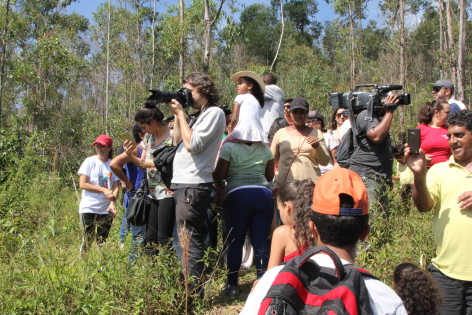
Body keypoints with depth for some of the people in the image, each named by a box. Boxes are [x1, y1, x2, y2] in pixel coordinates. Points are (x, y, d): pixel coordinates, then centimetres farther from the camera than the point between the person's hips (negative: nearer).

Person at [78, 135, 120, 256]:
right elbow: (82, 184, -7)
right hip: (89, 208, -2)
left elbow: (116, 186, -1)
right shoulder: (90, 161, -2)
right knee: (87, 240, 0)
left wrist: (112, 202, -19)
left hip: (106, 209, 2)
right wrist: (103, 190, -15)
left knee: (102, 241, 7)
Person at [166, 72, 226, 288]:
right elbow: (178, 142, 19)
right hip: (183, 184, 10)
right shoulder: (198, 115, 21)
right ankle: (192, 288, 23)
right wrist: (176, 114, 12)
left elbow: (192, 145, -17)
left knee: (191, 241, -7)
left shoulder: (214, 113, -7)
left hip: (193, 186, -10)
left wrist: (181, 113, -7)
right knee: (189, 240, 14)